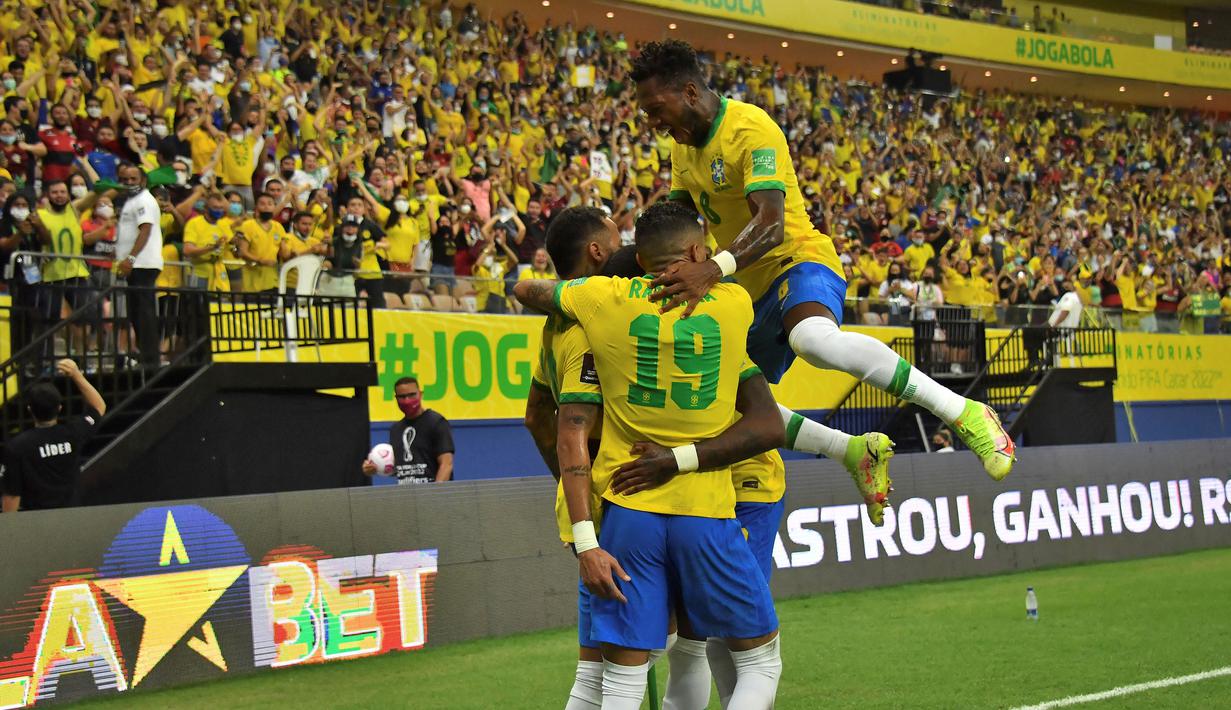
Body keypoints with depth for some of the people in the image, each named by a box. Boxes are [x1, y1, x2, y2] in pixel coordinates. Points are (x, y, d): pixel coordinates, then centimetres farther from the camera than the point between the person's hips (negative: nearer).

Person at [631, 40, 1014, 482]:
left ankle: (965, 413, -33)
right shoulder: (683, 144, 8)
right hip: (753, 285, 10)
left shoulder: (751, 128, -19)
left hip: (797, 259, -10)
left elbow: (770, 225, -32)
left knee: (815, 340, -42)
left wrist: (714, 268, -49)